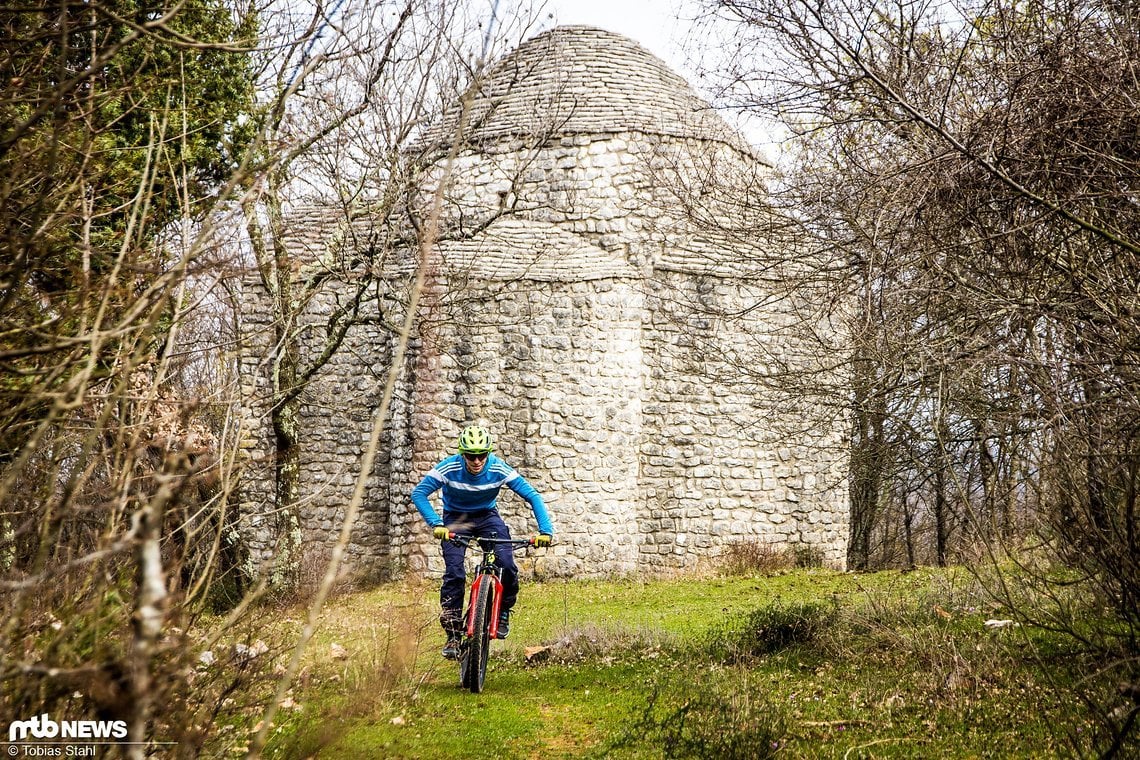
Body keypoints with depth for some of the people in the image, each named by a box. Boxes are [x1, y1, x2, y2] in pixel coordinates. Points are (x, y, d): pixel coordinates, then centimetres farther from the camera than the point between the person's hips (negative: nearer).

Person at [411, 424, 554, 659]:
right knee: (454, 573, -19)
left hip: (487, 516, 1)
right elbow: (418, 494, -29)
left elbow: (532, 496, -21)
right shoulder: (449, 468, -26)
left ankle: (503, 611, 6)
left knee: (507, 565, -21)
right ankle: (453, 634, -10)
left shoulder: (499, 469, -24)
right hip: (456, 519, -1)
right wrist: (436, 524, -43)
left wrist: (545, 530, -33)